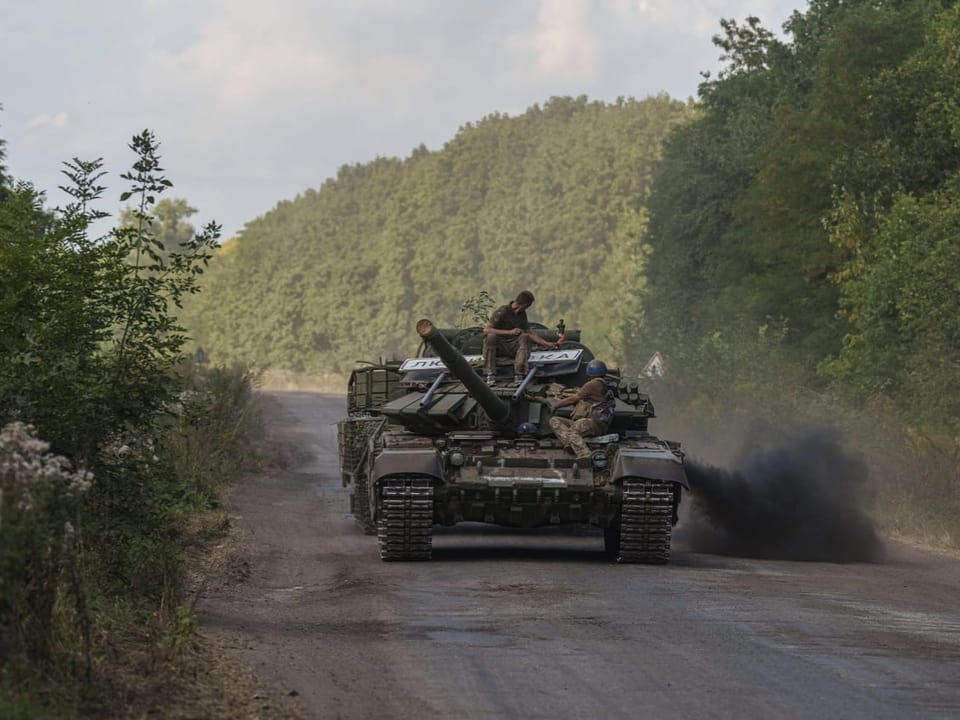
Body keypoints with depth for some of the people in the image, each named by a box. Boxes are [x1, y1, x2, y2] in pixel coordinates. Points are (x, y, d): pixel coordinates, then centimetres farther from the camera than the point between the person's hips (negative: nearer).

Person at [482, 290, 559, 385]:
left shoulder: (522, 314, 8)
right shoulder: (502, 311, -14)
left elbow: (529, 332, 17)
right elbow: (486, 330, -22)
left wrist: (547, 344, 12)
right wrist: (509, 332, -25)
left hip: (512, 348, 4)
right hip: (496, 347, -4)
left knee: (524, 337, -25)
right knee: (491, 336, -36)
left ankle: (518, 375, -34)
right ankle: (490, 375, -39)